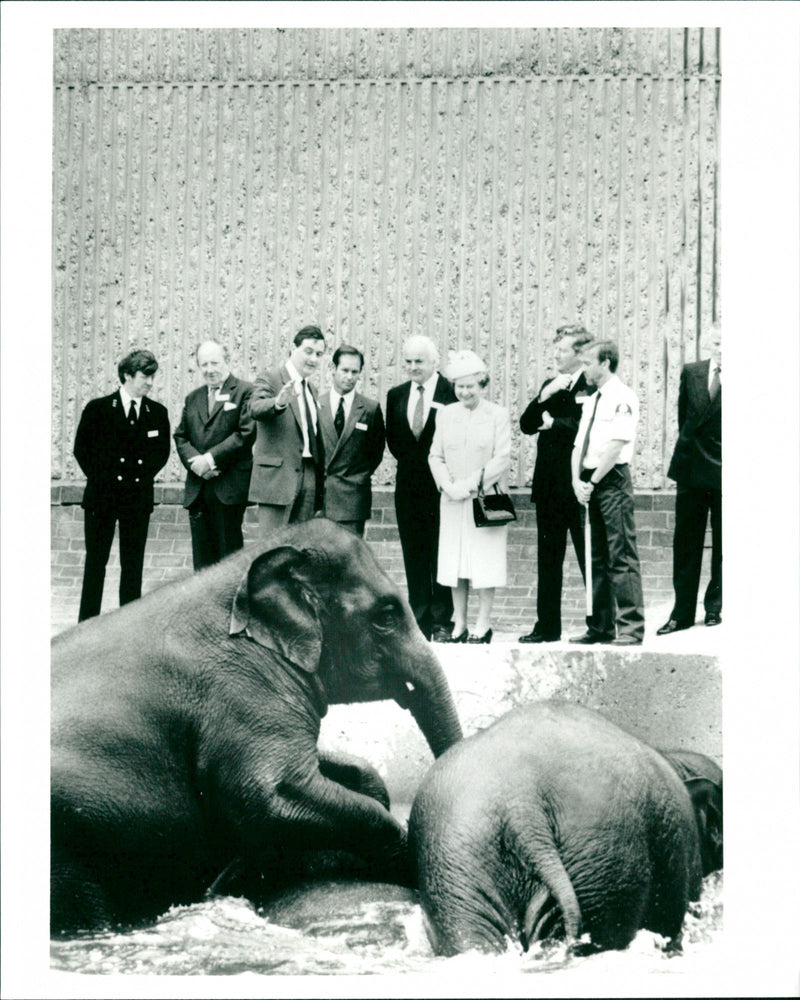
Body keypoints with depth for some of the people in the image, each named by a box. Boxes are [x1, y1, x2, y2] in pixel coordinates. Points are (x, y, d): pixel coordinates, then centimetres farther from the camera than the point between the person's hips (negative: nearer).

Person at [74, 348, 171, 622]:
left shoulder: (157, 412, 5)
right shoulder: (98, 408, -2)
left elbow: (162, 451, 13)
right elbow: (81, 448, 2)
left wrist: (144, 475, 2)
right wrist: (98, 478, -2)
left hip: (139, 496, 2)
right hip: (101, 495, -2)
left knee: (133, 563, 6)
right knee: (95, 562, 3)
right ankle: (87, 623, 9)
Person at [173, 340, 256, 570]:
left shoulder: (245, 392, -1)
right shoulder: (193, 398, 19)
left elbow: (246, 433, -10)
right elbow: (180, 437, 15)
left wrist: (211, 458, -14)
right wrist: (195, 461, -6)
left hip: (229, 488, -6)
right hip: (197, 489, 6)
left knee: (229, 550, -5)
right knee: (202, 555, 5)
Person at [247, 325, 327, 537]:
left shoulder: (310, 388, 19)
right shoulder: (269, 380, -4)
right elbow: (255, 409, -23)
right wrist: (279, 403, -45)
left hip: (309, 479, 7)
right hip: (277, 477, -7)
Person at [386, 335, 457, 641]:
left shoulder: (451, 394, -7)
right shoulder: (396, 395, 11)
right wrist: (411, 463, 5)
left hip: (441, 487, -5)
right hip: (409, 487, 5)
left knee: (441, 556, -2)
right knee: (414, 557, 6)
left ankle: (443, 622, 4)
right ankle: (420, 622, 10)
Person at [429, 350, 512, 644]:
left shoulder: (498, 415, -1)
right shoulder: (446, 414, 10)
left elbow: (502, 459, -7)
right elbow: (436, 456, 8)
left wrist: (472, 483, -14)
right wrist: (448, 486, -8)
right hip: (452, 500, 3)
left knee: (485, 562, -3)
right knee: (454, 561, 4)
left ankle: (483, 625, 3)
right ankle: (459, 625, 10)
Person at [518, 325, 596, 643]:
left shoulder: (592, 386, -9)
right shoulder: (550, 384, 14)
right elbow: (527, 425, 9)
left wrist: (552, 423, -9)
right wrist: (543, 397, -7)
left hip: (578, 485, -7)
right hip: (549, 484, 7)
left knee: (589, 556, 0)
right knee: (548, 559, 11)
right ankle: (547, 626, 17)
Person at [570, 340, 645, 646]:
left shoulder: (623, 397, -6)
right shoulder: (591, 401, 19)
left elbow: (616, 446, -15)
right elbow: (579, 445, 17)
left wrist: (593, 482, -15)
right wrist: (577, 481, 1)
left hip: (613, 480, -8)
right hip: (590, 483, 8)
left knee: (622, 557, -9)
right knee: (597, 558, 9)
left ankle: (631, 628, -9)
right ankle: (601, 627, 13)